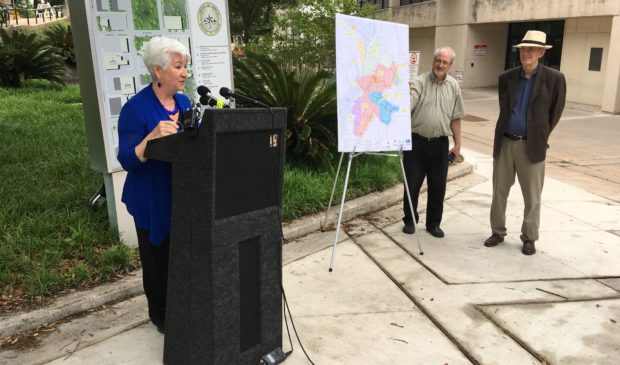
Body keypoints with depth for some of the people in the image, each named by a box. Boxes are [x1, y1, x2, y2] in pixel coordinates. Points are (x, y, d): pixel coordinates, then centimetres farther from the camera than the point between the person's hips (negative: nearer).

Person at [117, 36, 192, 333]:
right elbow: (127, 160, -20)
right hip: (154, 200, -5)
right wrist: (153, 136, -36)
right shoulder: (136, 108, -14)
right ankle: (160, 314, 27)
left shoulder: (184, 102, 6)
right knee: (159, 256, 8)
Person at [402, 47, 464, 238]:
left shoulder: (453, 86, 6)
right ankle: (410, 220, 24)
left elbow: (455, 118, 9)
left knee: (438, 187, 9)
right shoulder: (420, 82, -5)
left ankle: (433, 223, 24)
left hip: (440, 143, 3)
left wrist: (457, 143, 7)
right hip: (416, 141, -3)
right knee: (412, 184, 7)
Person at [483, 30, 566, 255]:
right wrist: (506, 130, 14)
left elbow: (556, 112, 3)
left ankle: (529, 238, 21)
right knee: (499, 191, 10)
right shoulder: (506, 78, 4)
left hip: (532, 146, -3)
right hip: (504, 143, 3)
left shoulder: (554, 79, -6)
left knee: (532, 197, 6)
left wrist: (541, 135, 7)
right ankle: (498, 232, 25)